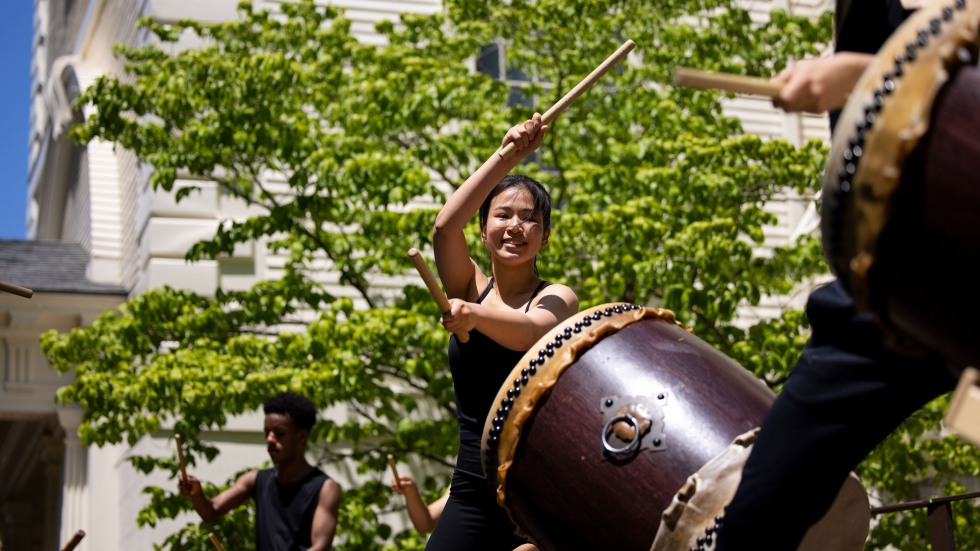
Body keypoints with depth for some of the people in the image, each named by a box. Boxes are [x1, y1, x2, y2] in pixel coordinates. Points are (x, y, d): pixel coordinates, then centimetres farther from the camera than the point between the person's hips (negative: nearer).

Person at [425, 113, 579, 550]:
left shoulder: (557, 298, -2)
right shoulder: (470, 287, 8)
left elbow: (533, 333, -25)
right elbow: (445, 227, -12)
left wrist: (475, 316, -45)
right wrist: (506, 157, -19)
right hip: (474, 493, 3)